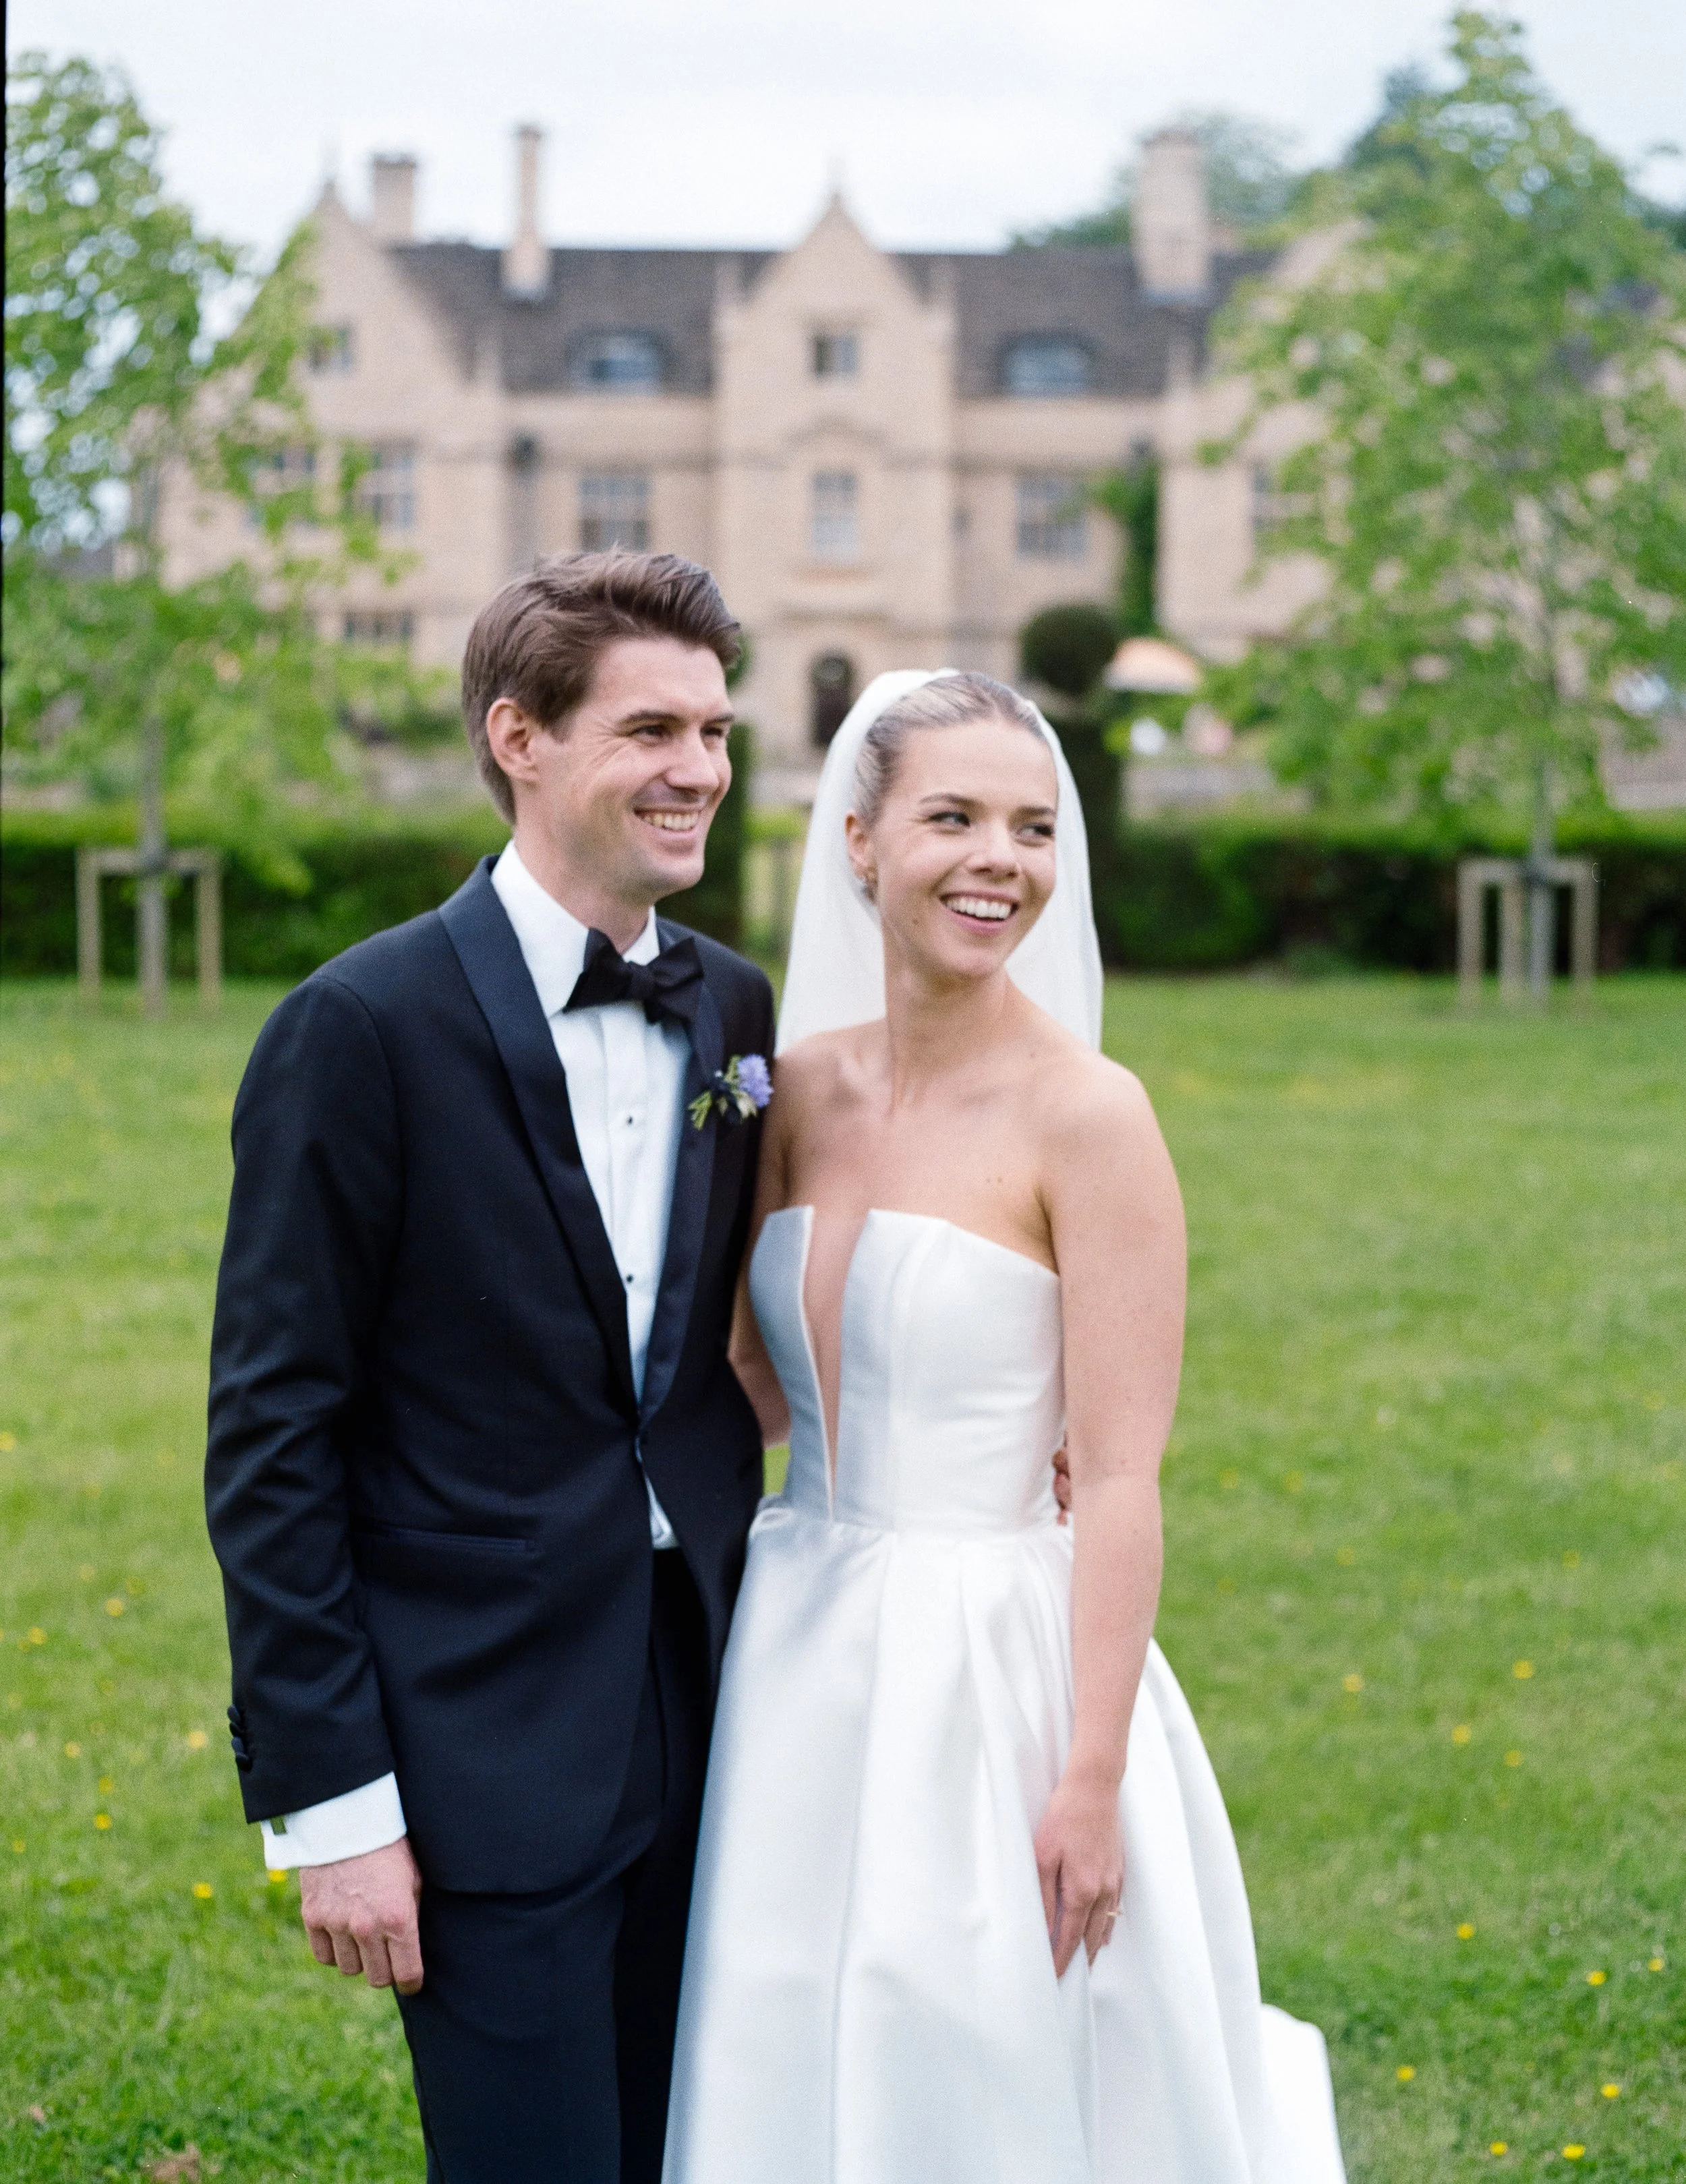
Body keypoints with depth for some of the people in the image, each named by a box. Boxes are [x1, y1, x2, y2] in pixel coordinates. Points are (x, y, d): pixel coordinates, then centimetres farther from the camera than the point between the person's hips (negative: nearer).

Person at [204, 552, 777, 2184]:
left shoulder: (733, 1013, 8)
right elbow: (270, 1441, -11)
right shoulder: (363, 1028, -11)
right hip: (492, 1757, -6)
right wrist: (328, 1798, -13)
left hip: (704, 1724, 6)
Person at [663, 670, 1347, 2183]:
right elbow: (763, 1390, 12)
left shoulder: (1086, 1115, -13)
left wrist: (1092, 1783, -18)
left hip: (994, 1673, -6)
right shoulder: (799, 1088, 5)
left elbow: (1121, 1479, -15)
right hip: (801, 1667, 6)